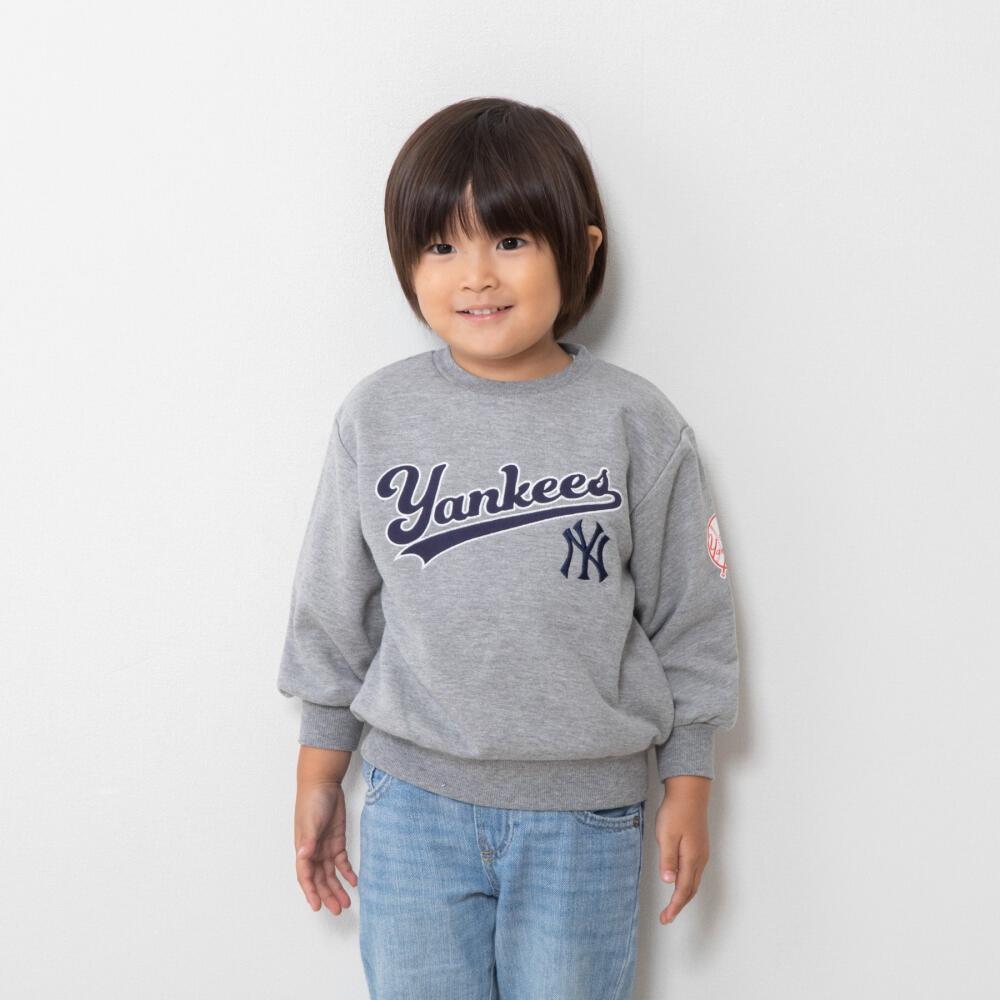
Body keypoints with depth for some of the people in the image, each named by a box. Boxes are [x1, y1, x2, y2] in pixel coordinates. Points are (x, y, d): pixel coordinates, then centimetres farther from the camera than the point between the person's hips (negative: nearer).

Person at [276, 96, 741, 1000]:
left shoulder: (635, 424, -8)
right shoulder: (378, 416, -3)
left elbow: (690, 617, 0)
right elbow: (334, 609, 5)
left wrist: (688, 787, 3)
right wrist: (319, 774, 9)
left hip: (585, 812, -1)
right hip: (415, 799, 2)